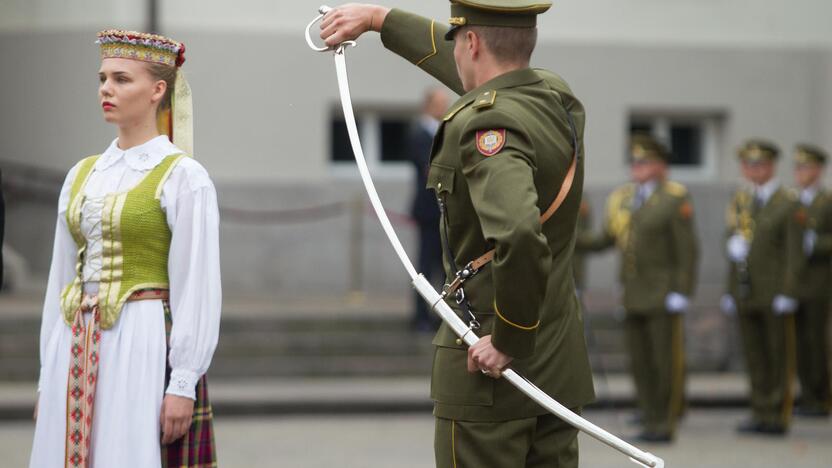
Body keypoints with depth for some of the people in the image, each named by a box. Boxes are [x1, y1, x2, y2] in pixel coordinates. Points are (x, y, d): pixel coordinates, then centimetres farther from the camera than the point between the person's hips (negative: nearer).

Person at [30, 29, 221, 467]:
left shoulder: (182, 177, -5)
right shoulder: (82, 176, 14)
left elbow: (196, 288, -10)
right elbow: (61, 279, 16)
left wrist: (183, 385, -15)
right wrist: (47, 379, 13)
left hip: (145, 348, -6)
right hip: (76, 355, 6)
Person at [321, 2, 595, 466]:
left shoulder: (490, 124, -20)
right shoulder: (559, 97, 6)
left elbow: (520, 236, -36)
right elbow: (482, 69, 26)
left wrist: (508, 340, -23)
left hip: (491, 369, -8)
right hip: (559, 368, 8)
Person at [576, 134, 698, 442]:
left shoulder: (676, 199, -9)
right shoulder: (622, 199, 10)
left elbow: (687, 250, -12)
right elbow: (604, 241, 12)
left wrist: (682, 292, -19)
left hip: (664, 297, -6)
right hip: (634, 297, 6)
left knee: (666, 362, -4)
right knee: (640, 362, 5)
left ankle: (666, 425, 3)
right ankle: (651, 424, 12)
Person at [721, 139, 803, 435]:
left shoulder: (788, 204, -5)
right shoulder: (739, 202, 12)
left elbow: (794, 253, -9)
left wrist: (786, 294, -15)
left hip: (775, 295, -5)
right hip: (746, 295, 5)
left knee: (781, 357, -1)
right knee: (755, 357, 7)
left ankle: (778, 416, 2)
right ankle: (760, 414, 11)